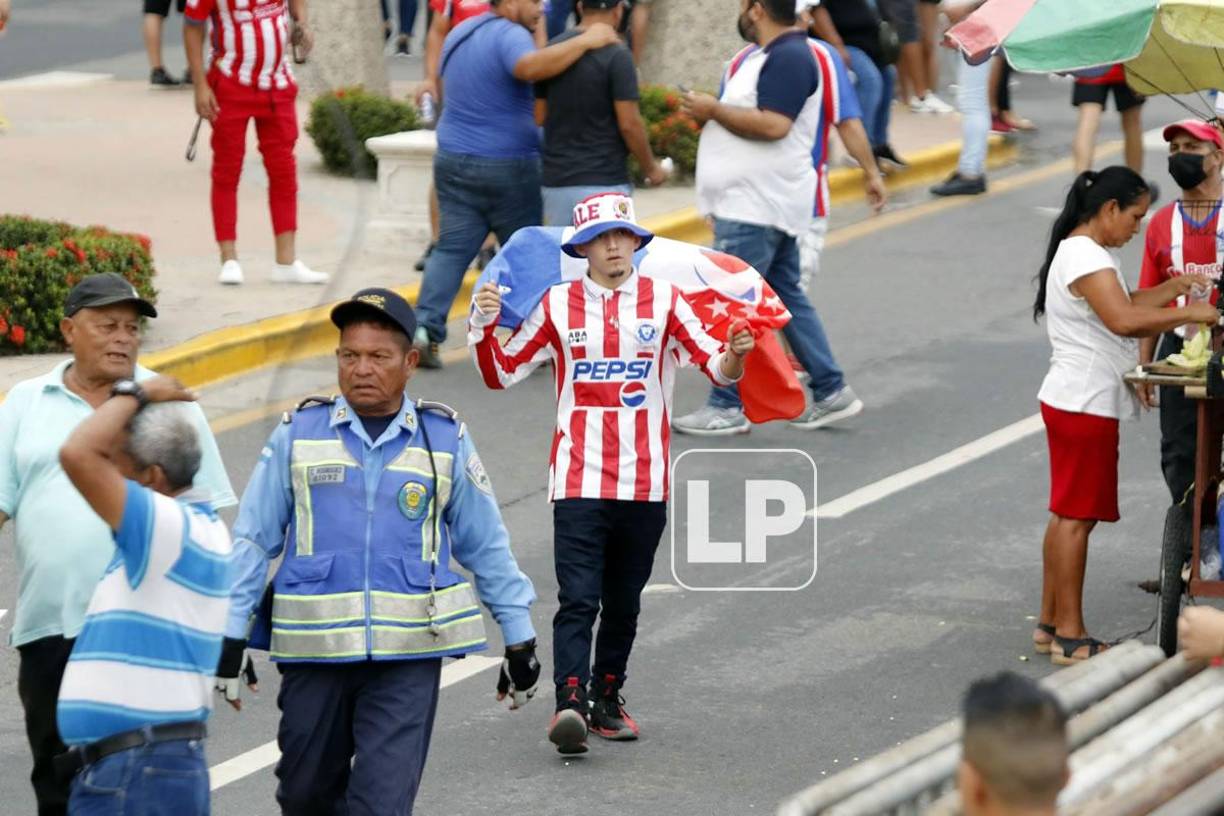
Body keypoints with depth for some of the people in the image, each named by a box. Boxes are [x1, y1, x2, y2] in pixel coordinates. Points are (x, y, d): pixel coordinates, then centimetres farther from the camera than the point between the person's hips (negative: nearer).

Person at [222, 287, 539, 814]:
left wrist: (519, 638, 15)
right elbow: (251, 540, 7)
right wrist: (230, 635, 2)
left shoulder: (445, 440, 5)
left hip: (409, 656, -1)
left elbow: (486, 547, 13)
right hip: (313, 651, 1)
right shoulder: (299, 435, 4)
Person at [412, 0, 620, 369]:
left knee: (452, 248, 6)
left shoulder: (459, 34, 12)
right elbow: (531, 66, -37)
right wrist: (584, 42, -32)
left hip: (453, 159, 7)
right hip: (507, 165, -7)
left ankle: (426, 326, -10)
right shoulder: (508, 35, -16)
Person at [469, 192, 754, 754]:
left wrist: (735, 356, -22)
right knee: (578, 599, -13)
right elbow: (502, 373, 10)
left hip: (644, 484, 2)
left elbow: (716, 366, 0)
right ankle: (570, 704, -21)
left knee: (623, 603, 12)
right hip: (578, 481, -2)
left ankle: (607, 699, 26)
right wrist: (483, 327, -7)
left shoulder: (663, 301, 5)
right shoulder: (557, 306, 5)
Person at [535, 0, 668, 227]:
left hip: (556, 182, 6)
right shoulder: (615, 55, -11)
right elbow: (629, 124, -12)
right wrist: (651, 168, 1)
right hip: (603, 182, -6)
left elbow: (540, 117, 10)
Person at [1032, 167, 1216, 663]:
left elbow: (1125, 306, 21)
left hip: (1079, 402, 11)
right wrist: (1189, 314, -26)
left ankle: (1051, 624, 19)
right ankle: (1070, 636, -2)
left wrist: (1177, 287, 11)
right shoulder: (1084, 257, -19)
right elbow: (1124, 320, -31)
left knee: (1067, 514, 14)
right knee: (1076, 517, -6)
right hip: (1084, 405, -11)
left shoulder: (1089, 253, 15)